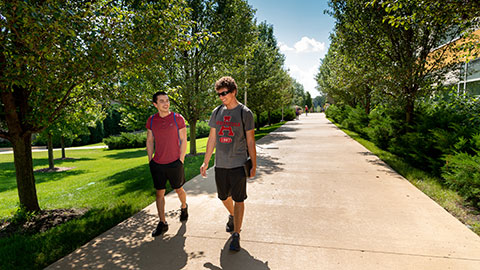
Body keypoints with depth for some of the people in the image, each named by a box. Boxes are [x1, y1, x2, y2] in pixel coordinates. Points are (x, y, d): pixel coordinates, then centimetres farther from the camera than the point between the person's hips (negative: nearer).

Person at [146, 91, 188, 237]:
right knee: (159, 193, 8)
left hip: (175, 163, -2)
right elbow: (149, 141, 10)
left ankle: (184, 207, 45)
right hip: (157, 164, 3)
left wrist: (181, 161, -7)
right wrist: (150, 161, 7)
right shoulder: (151, 120, 3)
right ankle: (162, 223, 21)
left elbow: (183, 141, -4)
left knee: (179, 190, 14)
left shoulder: (178, 118, -6)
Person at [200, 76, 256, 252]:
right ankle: (232, 216, 48)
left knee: (239, 200, 2)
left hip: (238, 164, -4)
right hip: (220, 164, 5)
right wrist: (205, 162, 10)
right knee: (224, 197, 18)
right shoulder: (217, 112, 6)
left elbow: (250, 141, -2)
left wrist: (254, 166, -2)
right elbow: (212, 139, 11)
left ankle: (236, 235, 18)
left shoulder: (245, 113, -5)